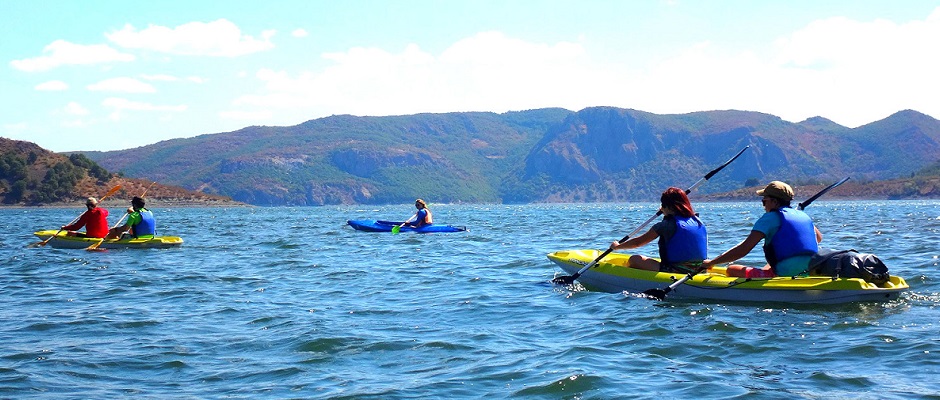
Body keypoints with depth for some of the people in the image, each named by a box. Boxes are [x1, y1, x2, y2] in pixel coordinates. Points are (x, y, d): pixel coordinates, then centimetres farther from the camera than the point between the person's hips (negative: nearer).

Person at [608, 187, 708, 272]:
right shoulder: (698, 221, 8)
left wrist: (617, 246, 17)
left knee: (634, 260, 4)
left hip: (676, 272, -8)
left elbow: (638, 242, 2)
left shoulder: (665, 225, -9)